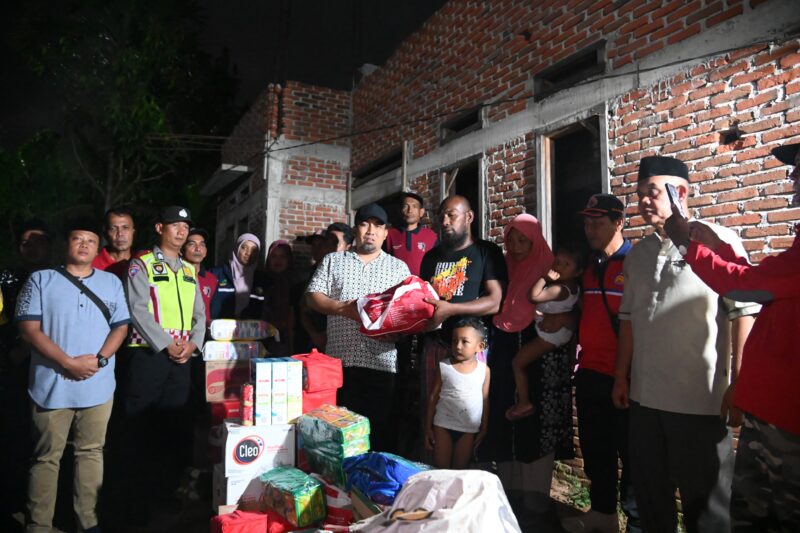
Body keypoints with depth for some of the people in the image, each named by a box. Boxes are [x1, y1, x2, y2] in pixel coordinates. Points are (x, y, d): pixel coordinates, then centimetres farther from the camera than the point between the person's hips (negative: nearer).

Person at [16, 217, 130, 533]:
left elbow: (121, 326, 6)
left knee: (91, 452, 10)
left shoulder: (112, 282, 10)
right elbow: (29, 329, -6)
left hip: (98, 386, 2)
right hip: (52, 385, -2)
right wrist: (69, 363, -16)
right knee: (46, 457, 7)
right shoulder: (41, 280, 2)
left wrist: (99, 359, -11)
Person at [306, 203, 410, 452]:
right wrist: (345, 308, -10)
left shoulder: (398, 267, 12)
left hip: (381, 361, 0)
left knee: (380, 427, 2)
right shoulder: (333, 261, 12)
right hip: (339, 358, 1)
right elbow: (313, 296, 5)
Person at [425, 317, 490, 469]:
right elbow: (433, 397, -1)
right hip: (443, 425, -1)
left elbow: (485, 400, 3)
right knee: (440, 469, 5)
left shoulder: (484, 370, -4)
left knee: (460, 470, 10)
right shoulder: (443, 367, -7)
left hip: (469, 429, 1)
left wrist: (484, 429, 6)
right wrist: (428, 427, 0)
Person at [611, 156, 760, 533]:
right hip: (644, 396, 6)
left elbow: (744, 313, -11)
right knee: (649, 493, 19)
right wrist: (621, 377, 13)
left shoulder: (718, 241, -8)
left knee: (706, 501, 11)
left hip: (701, 400, -5)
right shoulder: (637, 254, 10)